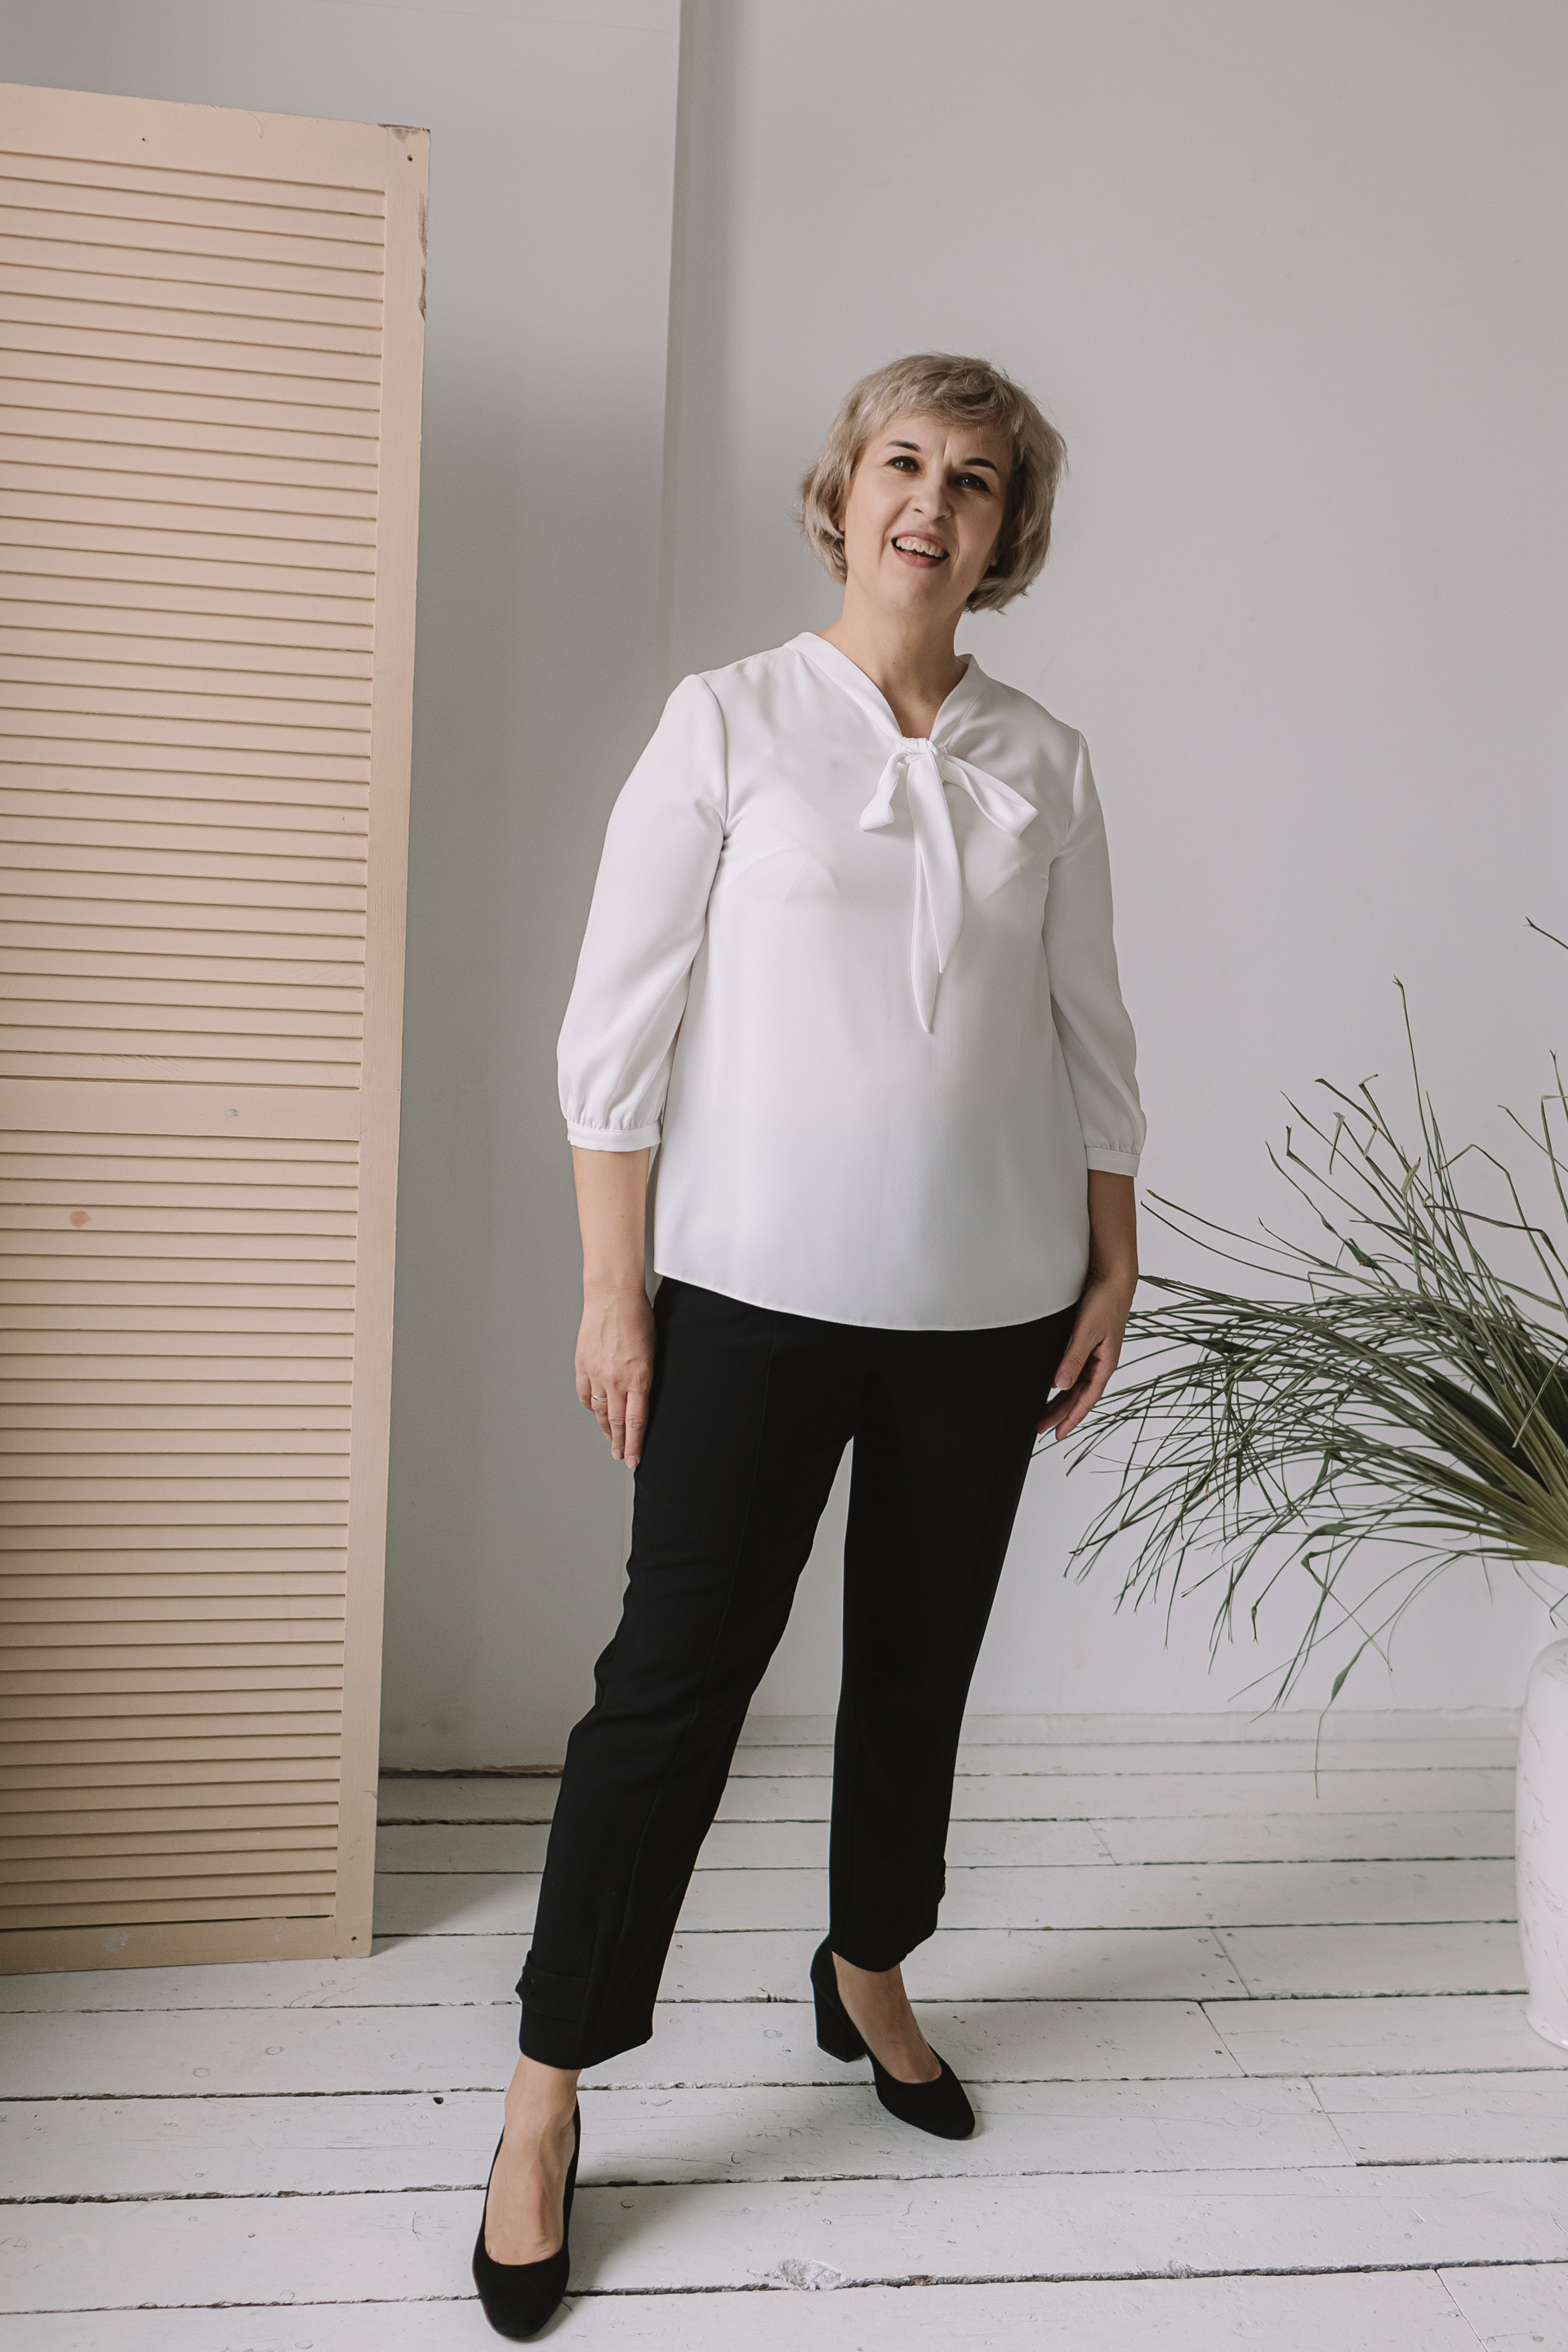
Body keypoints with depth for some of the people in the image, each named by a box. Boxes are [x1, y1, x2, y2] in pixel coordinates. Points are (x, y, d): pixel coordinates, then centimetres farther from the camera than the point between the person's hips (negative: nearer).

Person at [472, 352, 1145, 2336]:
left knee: (921, 1662, 15)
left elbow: (1090, 1036, 12)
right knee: (677, 1674, -1)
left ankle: (869, 1973, 39)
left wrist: (1112, 1272, 8)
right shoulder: (729, 721, -2)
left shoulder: (1043, 763, 8)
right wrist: (613, 1295, -8)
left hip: (987, 1299, 4)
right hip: (757, 1287, -3)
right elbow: (619, 1023, -5)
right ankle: (546, 2099, 13)